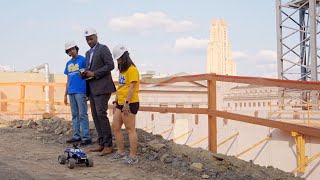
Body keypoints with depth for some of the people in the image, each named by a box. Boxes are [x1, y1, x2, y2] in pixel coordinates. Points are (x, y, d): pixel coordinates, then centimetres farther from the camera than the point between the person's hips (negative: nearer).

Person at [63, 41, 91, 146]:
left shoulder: (83, 60, -3)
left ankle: (86, 137, -6)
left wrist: (88, 92, -11)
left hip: (80, 92, -7)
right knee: (75, 115, 10)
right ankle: (76, 136, 16)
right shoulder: (68, 63, 17)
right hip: (71, 92, 7)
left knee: (82, 115, -7)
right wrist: (66, 94, 18)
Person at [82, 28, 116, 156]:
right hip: (92, 88, 9)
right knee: (95, 116, 6)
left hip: (102, 87, -9)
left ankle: (108, 145, -11)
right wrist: (85, 74, 3)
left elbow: (110, 65, -15)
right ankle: (101, 144, 10)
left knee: (101, 114, -14)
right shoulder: (88, 53, 21)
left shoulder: (103, 49, -4)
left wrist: (94, 74, -17)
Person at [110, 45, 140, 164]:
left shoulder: (132, 70, -11)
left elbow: (132, 88, -18)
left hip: (130, 104, -10)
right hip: (120, 103, 10)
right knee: (115, 127, 11)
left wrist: (126, 103, -21)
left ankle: (133, 157, -1)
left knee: (130, 129, -6)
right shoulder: (122, 70, 19)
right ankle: (121, 153, 21)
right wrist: (115, 102, 18)